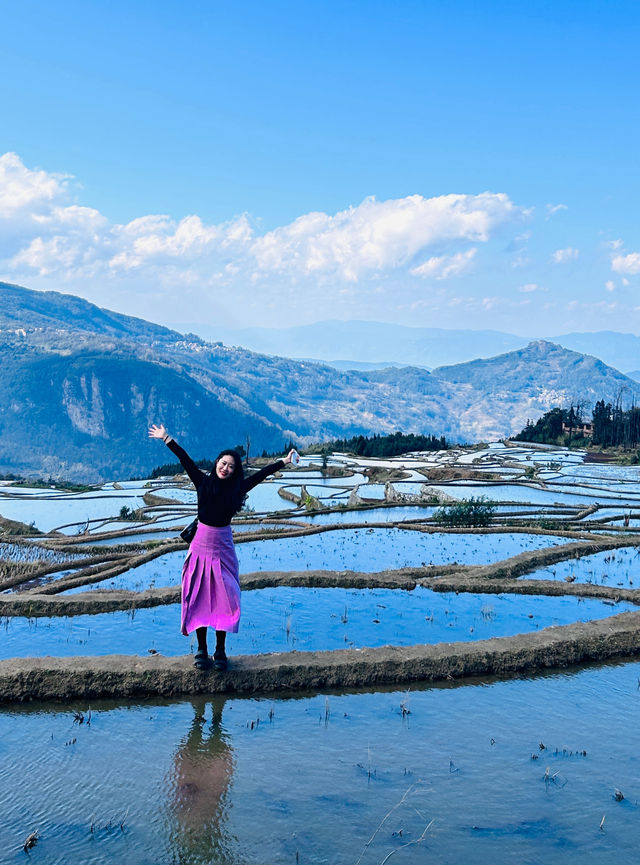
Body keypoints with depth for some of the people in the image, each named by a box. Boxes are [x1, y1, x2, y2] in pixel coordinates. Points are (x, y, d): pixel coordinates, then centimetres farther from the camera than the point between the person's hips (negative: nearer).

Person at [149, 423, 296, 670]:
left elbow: (261, 474, 0)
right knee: (199, 597, 3)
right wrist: (166, 439, 5)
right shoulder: (203, 482, -1)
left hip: (223, 549, 0)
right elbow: (185, 460, 2)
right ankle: (201, 650, 12)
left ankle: (220, 651, 11)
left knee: (223, 598, 1)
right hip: (201, 545, 0)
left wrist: (283, 462, -1)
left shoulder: (236, 488, -1)